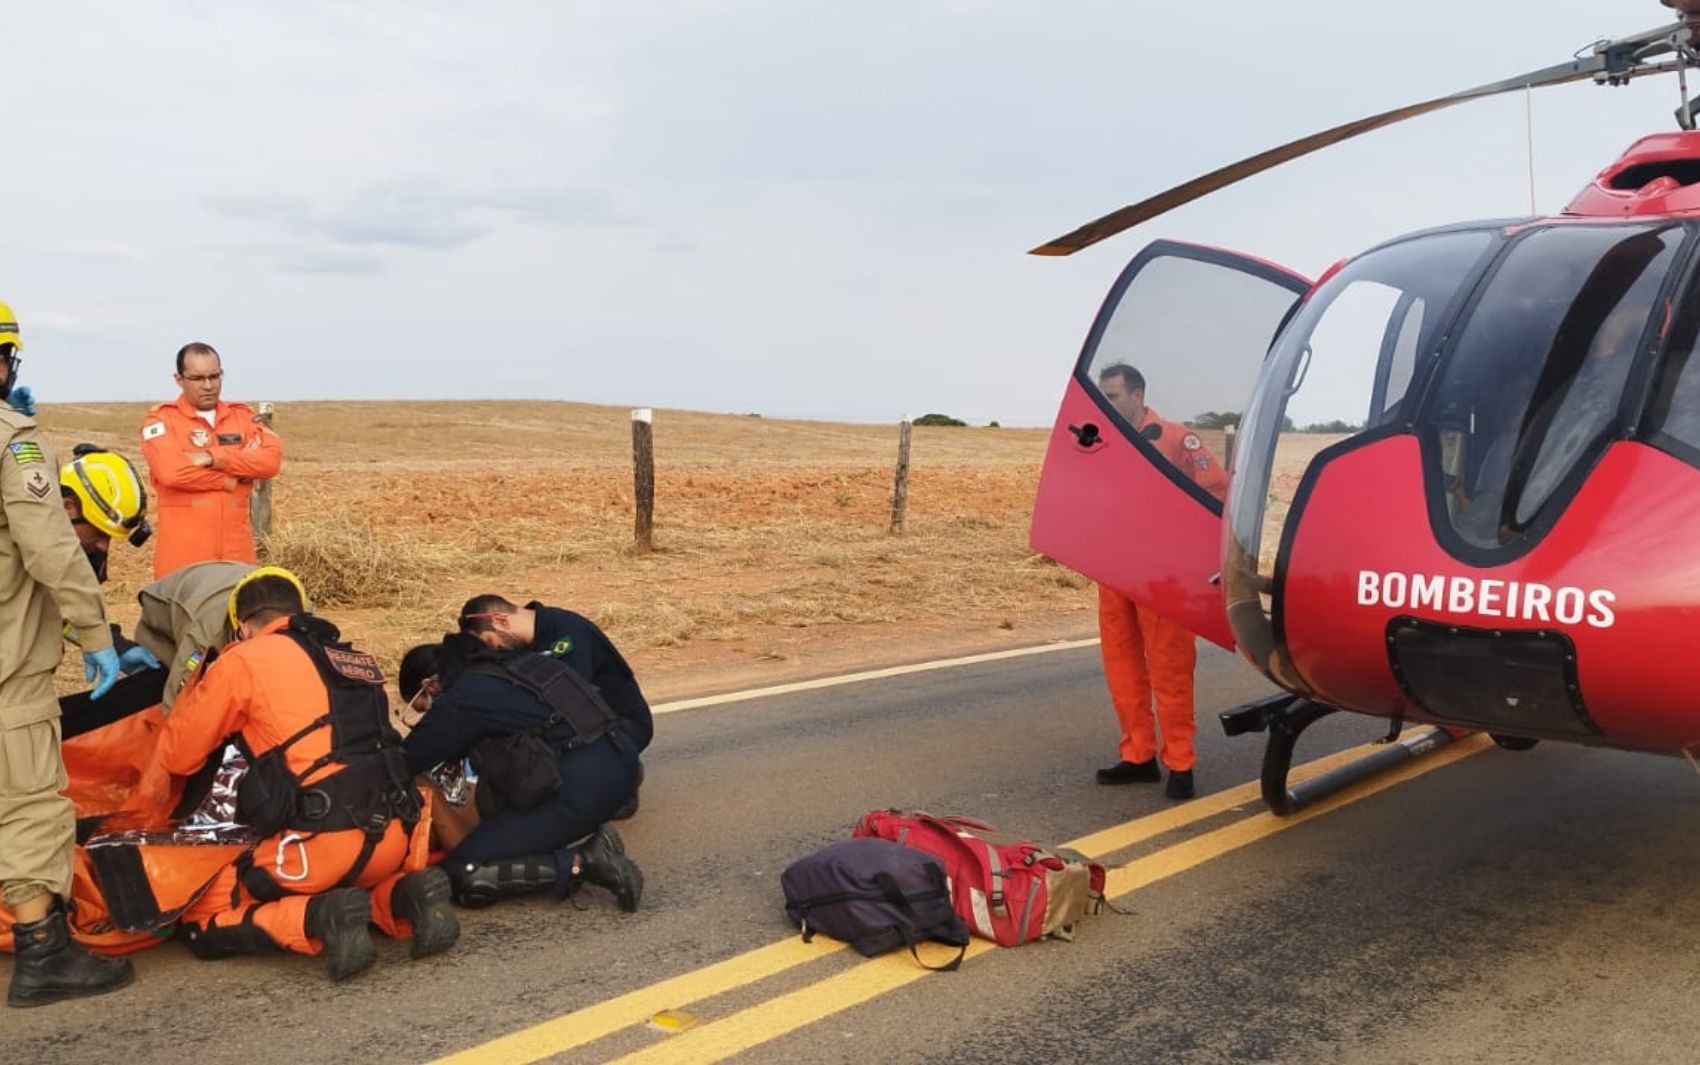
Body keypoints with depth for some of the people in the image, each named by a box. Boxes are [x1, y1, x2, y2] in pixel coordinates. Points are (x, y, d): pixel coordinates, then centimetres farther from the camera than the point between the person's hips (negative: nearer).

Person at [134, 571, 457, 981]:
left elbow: (178, 753, 8)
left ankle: (321, 918, -10)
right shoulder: (360, 662, 18)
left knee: (202, 921, 15)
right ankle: (404, 896, 4)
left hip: (321, 842, -5)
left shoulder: (242, 660, 3)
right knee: (350, 884, 37)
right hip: (393, 837, 5)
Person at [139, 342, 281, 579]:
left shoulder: (243, 416, 12)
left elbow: (272, 458, -6)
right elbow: (173, 472, -18)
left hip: (236, 550, 4)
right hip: (183, 554, -3)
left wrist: (214, 458, -15)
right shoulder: (161, 420, 0)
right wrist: (233, 479, -9)